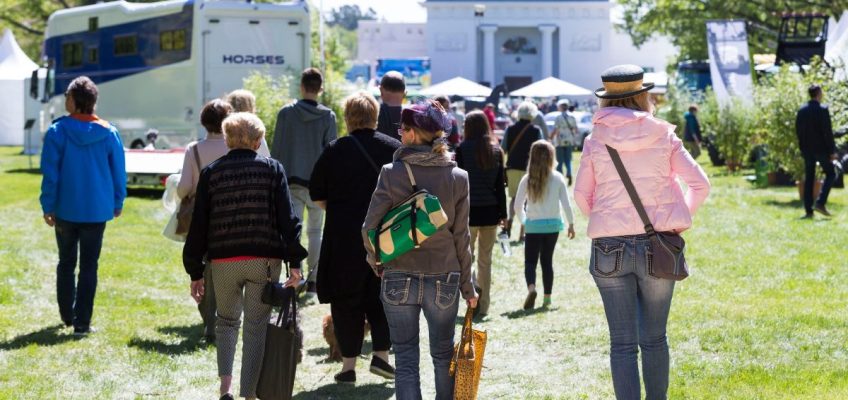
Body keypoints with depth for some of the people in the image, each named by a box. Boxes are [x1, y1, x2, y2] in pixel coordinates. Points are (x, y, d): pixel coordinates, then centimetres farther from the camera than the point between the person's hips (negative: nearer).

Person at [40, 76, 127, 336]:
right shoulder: (109, 133, -4)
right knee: (89, 266, 3)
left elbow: (50, 174, -8)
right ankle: (82, 323, 0)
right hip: (97, 211, 0)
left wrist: (47, 207, 0)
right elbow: (119, 173, 2)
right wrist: (118, 203, 15)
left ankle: (67, 315, 26)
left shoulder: (57, 132, -9)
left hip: (66, 210, 0)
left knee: (66, 263, 17)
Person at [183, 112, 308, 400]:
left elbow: (198, 225, 5)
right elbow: (287, 218, -4)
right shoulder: (273, 169, 3)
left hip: (223, 260, 1)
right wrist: (294, 263, -4)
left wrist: (195, 273, 9)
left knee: (226, 322, 18)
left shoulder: (211, 172, 4)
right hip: (264, 260, -1)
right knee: (256, 327, 7)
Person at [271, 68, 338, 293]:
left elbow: (277, 149, 1)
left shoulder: (286, 113, -2)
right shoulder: (328, 116, -1)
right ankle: (313, 279, 12)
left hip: (291, 181, -1)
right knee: (315, 231, 12)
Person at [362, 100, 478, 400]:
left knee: (405, 358, 6)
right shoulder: (458, 178, -3)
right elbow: (461, 237, 0)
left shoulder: (391, 173, -8)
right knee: (443, 355, 16)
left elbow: (370, 228, -8)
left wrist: (376, 262, 12)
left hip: (399, 279, -1)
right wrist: (467, 287, 9)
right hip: (444, 280, 1)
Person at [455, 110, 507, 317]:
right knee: (485, 260, 9)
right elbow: (500, 185, 6)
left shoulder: (463, 149, -6)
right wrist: (503, 213, 11)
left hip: (470, 210, -4)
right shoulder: (497, 151, 5)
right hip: (491, 211, 4)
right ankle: (483, 306, 11)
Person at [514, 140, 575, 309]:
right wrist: (571, 224, 7)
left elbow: (518, 205, -3)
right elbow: (566, 203, -4)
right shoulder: (558, 178, -4)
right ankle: (547, 297, 14)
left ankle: (531, 287, -25)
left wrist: (523, 220, 14)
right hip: (552, 225, 1)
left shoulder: (527, 180, -5)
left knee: (530, 261, 3)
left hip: (533, 226, -1)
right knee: (547, 260, 13)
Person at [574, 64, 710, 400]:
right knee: (654, 338, 13)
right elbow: (700, 184, 0)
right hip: (657, 247, 1)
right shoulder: (663, 137, 0)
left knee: (622, 343, 3)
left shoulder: (595, 142, -1)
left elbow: (581, 197, 6)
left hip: (610, 248, -1)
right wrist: (680, 218, 13)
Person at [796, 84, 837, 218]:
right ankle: (820, 202, -7)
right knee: (830, 174, 9)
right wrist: (832, 151, -11)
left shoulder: (802, 111, 4)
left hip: (807, 149, 5)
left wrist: (803, 147, 16)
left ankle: (808, 210, 6)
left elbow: (798, 131, 8)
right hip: (821, 148, -5)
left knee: (809, 179, 8)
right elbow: (828, 132, -15)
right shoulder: (823, 110, -13)